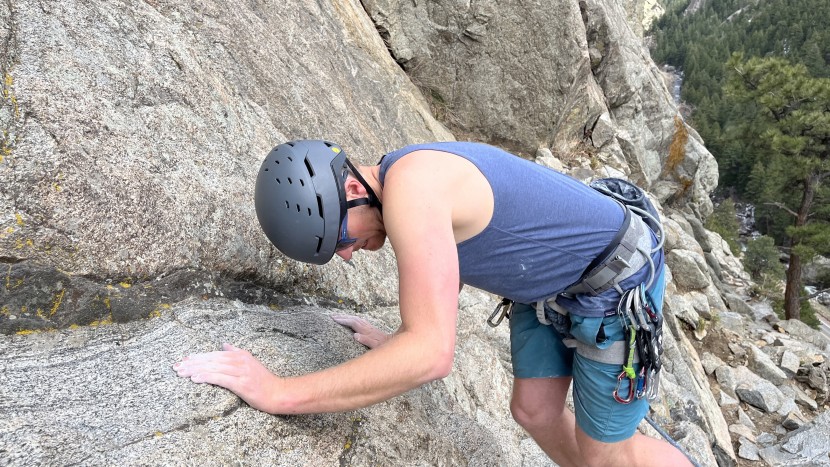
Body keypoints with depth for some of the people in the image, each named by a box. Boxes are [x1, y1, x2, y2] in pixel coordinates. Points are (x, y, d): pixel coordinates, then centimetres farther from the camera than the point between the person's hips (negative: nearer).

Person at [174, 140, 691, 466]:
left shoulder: (410, 186, -35)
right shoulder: (412, 187, -4)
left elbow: (432, 354, -41)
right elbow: (447, 276, 14)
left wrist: (280, 392, -37)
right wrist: (396, 343, 12)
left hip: (615, 284, -8)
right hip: (552, 281, 8)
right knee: (534, 411, 15)